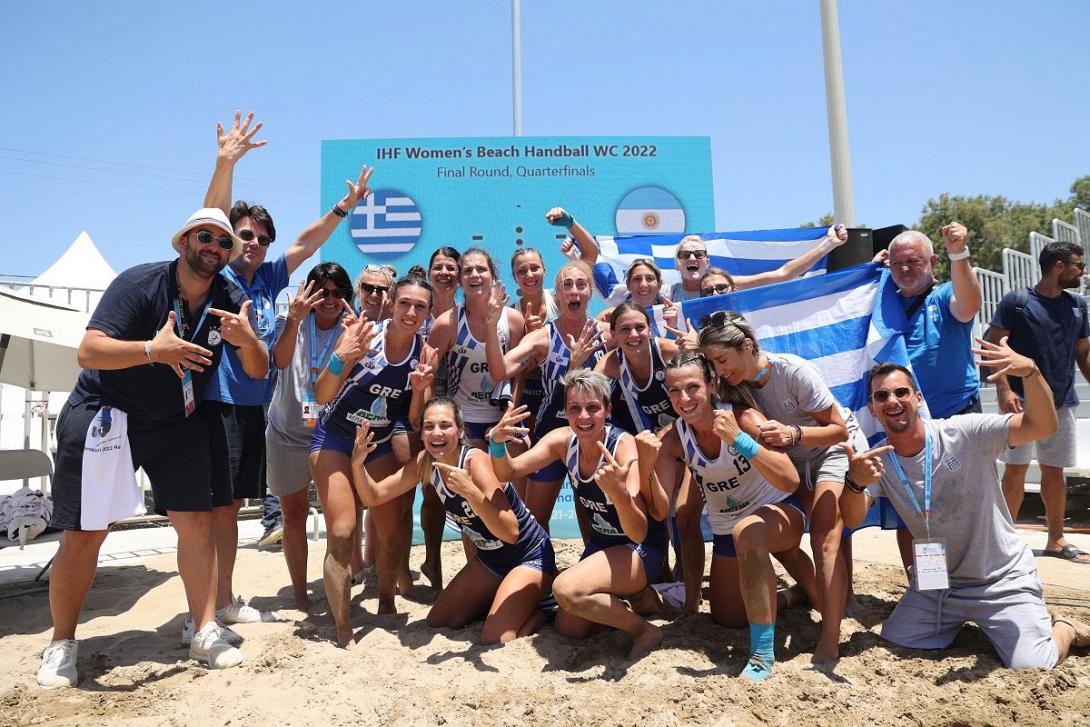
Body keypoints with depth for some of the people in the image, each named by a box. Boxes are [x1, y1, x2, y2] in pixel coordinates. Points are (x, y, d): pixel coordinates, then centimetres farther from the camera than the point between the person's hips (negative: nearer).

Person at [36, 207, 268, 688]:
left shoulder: (231, 301, -5)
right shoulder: (139, 284, -18)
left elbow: (258, 371, -5)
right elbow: (88, 351, -27)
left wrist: (248, 341, -28)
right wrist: (153, 349, -44)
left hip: (178, 423, 4)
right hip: (104, 415, -4)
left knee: (197, 523, -2)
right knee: (83, 535, -1)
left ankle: (205, 632, 10)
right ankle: (62, 643, 18)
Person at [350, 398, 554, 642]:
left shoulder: (475, 461, -29)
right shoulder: (425, 462, -9)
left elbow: (510, 533, -35)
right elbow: (374, 497, -4)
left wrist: (470, 490, -46)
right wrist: (358, 463, -22)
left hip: (529, 556, -7)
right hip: (488, 558, 7)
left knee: (495, 640, -19)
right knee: (437, 621, 10)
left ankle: (539, 611, 9)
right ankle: (497, 600, 27)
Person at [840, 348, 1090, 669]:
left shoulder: (964, 433, -18)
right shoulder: (875, 461, -9)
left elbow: (1042, 426, -28)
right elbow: (853, 518, -24)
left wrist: (1030, 370, -46)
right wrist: (855, 482, -47)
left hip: (1002, 579, -4)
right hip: (936, 583, 4)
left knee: (1033, 667, -15)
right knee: (893, 640, -1)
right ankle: (959, 621, 27)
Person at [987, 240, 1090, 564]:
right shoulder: (1016, 301, -6)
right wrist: (1004, 389, -18)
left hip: (1062, 403, 6)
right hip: (1023, 400, -5)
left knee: (1054, 471, 11)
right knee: (1015, 469, -4)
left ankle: (1056, 540, 21)